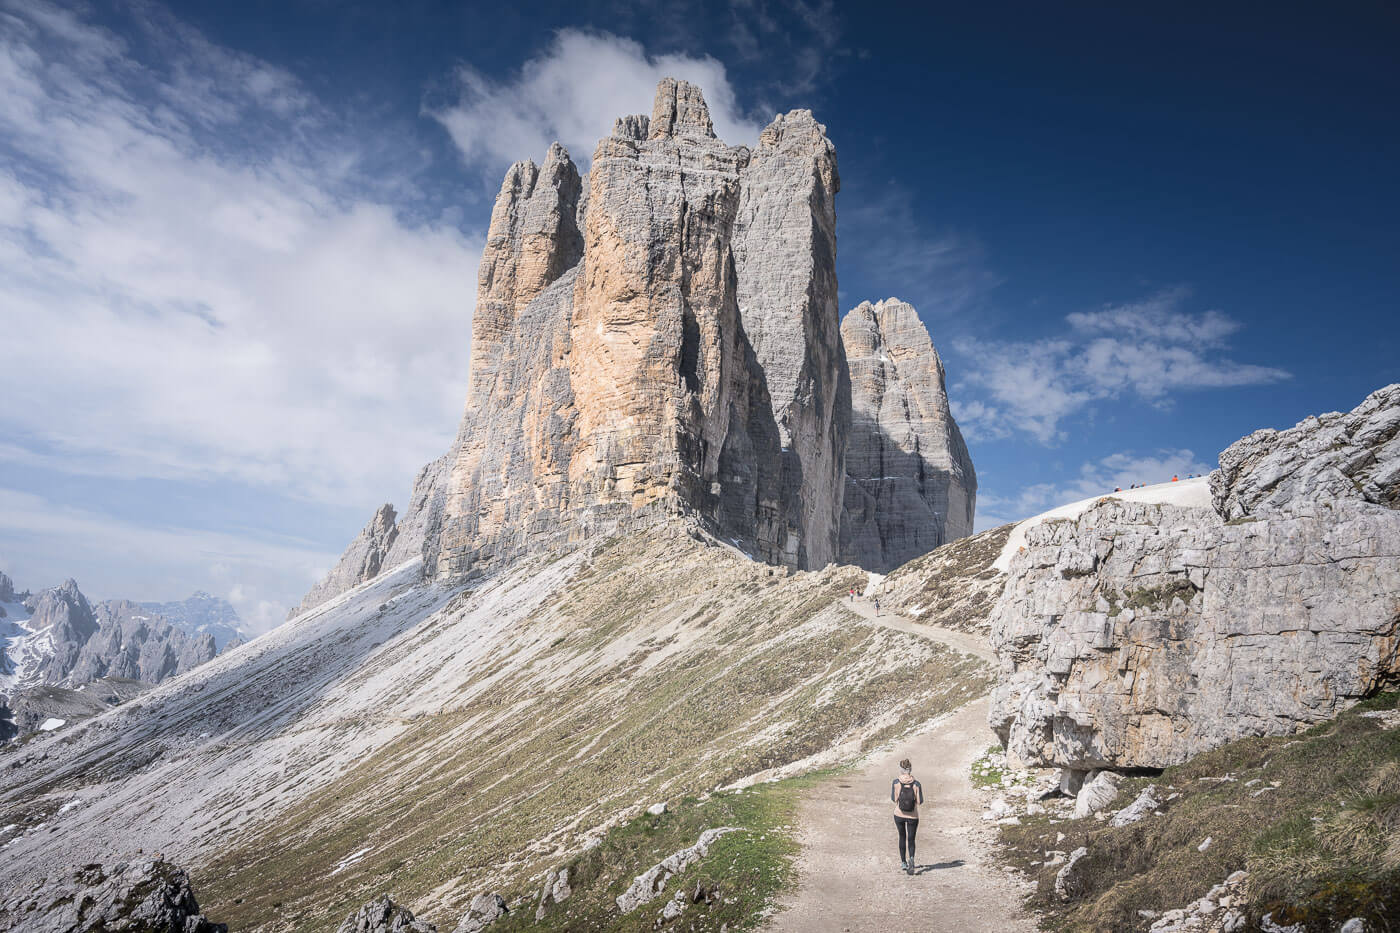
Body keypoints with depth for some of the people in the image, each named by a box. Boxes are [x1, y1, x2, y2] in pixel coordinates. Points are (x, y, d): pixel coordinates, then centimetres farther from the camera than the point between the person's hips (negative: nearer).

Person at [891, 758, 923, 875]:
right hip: (912, 816, -1)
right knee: (911, 840, 9)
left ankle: (903, 862, 29)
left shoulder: (895, 782, -12)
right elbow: (920, 801, -8)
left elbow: (893, 798, -6)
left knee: (902, 837, 22)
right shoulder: (916, 784, -11)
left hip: (899, 814, 1)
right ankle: (911, 859, -18)